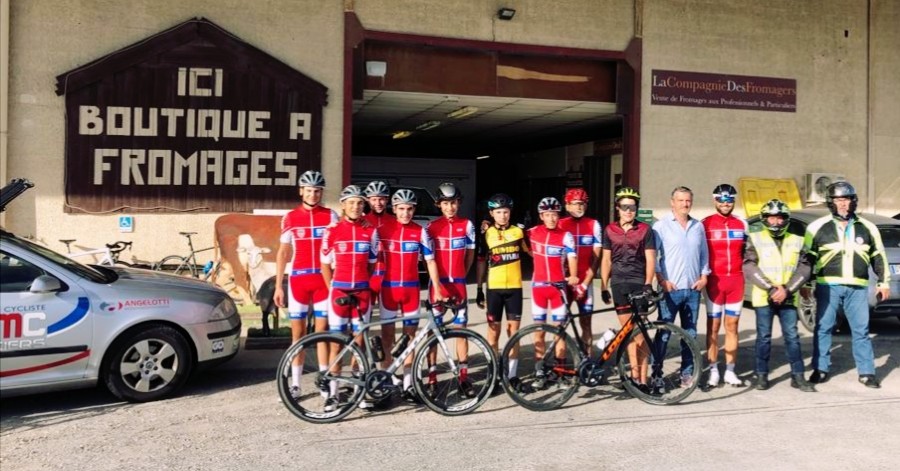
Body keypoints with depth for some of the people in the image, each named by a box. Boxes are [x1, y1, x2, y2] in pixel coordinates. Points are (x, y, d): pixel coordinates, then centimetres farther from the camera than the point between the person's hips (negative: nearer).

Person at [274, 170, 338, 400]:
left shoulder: (330, 216, 1)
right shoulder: (290, 218, 4)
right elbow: (283, 253, 7)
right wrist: (278, 286, 3)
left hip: (323, 280, -1)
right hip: (298, 280, 1)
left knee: (323, 331, 4)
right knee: (298, 333, 6)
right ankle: (295, 383, 12)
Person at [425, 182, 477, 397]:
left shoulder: (467, 225, 2)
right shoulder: (432, 226, -2)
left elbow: (470, 254, 12)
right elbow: (430, 258, -3)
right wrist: (437, 287, -7)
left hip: (458, 284, 1)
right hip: (438, 283, -1)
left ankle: (464, 377, 12)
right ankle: (432, 377, 11)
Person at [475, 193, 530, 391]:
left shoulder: (518, 231, 3)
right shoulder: (486, 235, 1)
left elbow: (529, 252, 16)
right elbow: (481, 263, 5)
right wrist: (479, 289, 3)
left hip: (514, 287, 1)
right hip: (494, 288, -1)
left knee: (513, 331, 5)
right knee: (494, 332, 4)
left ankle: (513, 374, 14)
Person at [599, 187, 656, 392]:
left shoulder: (645, 229, 2)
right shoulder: (610, 230, 8)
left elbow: (650, 259, -1)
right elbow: (606, 260, 11)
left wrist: (647, 284, -11)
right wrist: (603, 287, 7)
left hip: (638, 283, -3)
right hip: (619, 284, 3)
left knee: (639, 333, -6)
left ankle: (642, 379, -2)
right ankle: (634, 373, 15)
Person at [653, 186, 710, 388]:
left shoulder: (698, 226, 12)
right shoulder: (661, 225, -2)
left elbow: (704, 254, 16)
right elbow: (652, 255, -6)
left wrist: (704, 276, 4)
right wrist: (661, 280, -11)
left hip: (693, 288, 4)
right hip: (670, 289, -4)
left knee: (690, 333, 10)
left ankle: (687, 372, 19)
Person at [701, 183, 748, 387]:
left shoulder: (742, 224, 9)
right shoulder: (705, 224, -2)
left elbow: (747, 252, 19)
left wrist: (746, 271, 10)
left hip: (736, 280, 3)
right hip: (714, 280, -3)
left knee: (732, 326, 8)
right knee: (713, 327, 2)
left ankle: (730, 371, 15)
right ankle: (713, 371, 8)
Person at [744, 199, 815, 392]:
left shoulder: (796, 241, 9)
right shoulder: (755, 238, 2)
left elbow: (804, 268, 1)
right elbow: (749, 266, -7)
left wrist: (787, 290, -12)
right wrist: (771, 288, -15)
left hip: (788, 298, 2)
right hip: (763, 297, -2)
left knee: (792, 336, 3)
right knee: (764, 337, 5)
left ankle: (798, 376, 11)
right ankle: (762, 375, 13)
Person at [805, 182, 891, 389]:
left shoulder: (867, 227, 9)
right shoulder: (818, 226, 1)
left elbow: (878, 255, 16)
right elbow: (806, 256, 4)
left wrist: (884, 281, 13)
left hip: (858, 287, 2)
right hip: (828, 286, -2)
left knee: (861, 330, 4)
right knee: (823, 328, 2)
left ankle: (866, 372, 11)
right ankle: (820, 369, 12)